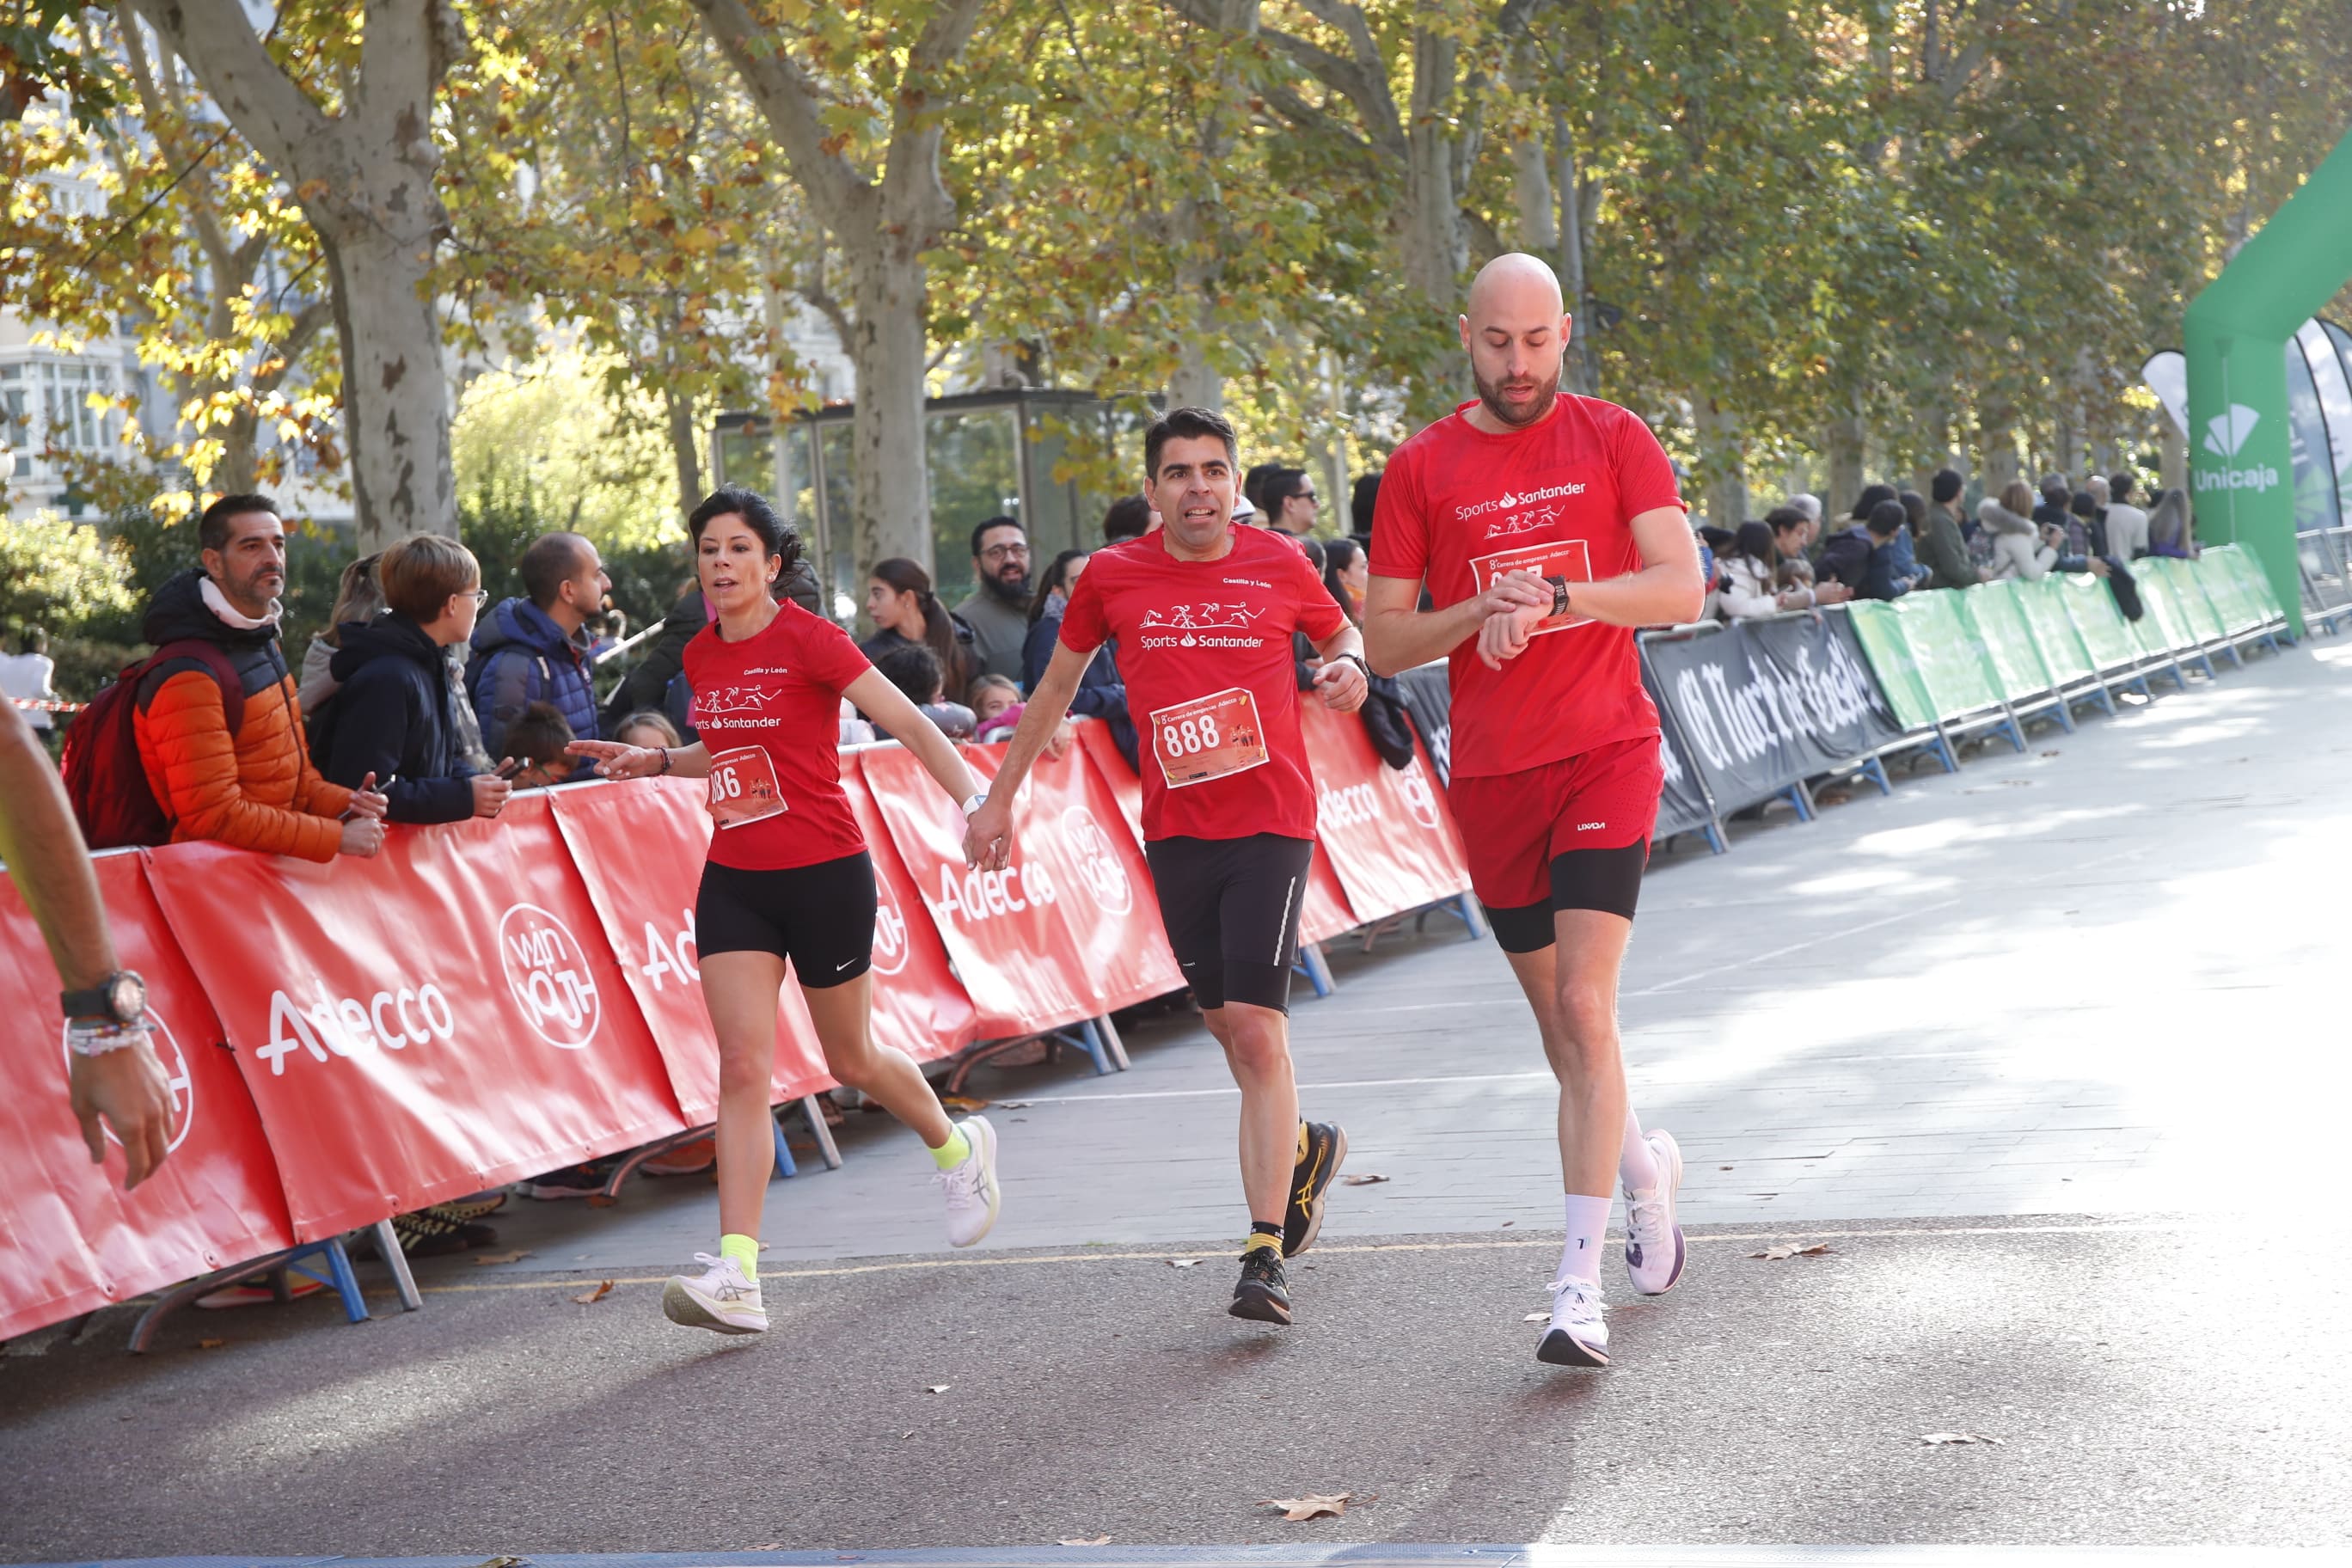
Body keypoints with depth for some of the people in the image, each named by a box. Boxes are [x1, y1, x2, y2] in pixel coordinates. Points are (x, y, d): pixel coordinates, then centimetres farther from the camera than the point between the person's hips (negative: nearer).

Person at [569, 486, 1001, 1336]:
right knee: (743, 1064, -8)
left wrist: (974, 799, -27)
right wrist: (658, 761, 12)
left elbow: (911, 725, -15)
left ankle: (959, 1147, 42)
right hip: (734, 880, 5)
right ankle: (736, 1275, -15)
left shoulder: (808, 640, -12)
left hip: (824, 875, -5)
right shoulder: (701, 654, 8)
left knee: (851, 1059, 10)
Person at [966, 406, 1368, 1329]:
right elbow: (1059, 683, 16)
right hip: (1174, 829, 3)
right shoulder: (1112, 577, 3)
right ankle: (1305, 1148, 40)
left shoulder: (1277, 564, 0)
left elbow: (1340, 631, 18)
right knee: (1227, 1025, 9)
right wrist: (1000, 797, 17)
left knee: (1256, 1029, -12)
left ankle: (1266, 1255, -12)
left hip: (1271, 822, -3)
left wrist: (1349, 668, -6)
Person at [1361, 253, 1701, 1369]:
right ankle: (1643, 1163, 42)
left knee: (1584, 1008, -14)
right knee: (1557, 1020, 12)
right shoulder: (1420, 469, 5)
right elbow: (1383, 643, 4)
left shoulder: (1613, 440, 2)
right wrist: (1484, 612, -13)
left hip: (1607, 754, -3)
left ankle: (1579, 1285, -13)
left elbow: (1682, 587, -7)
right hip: (1491, 774, 3)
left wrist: (1551, 595, -19)